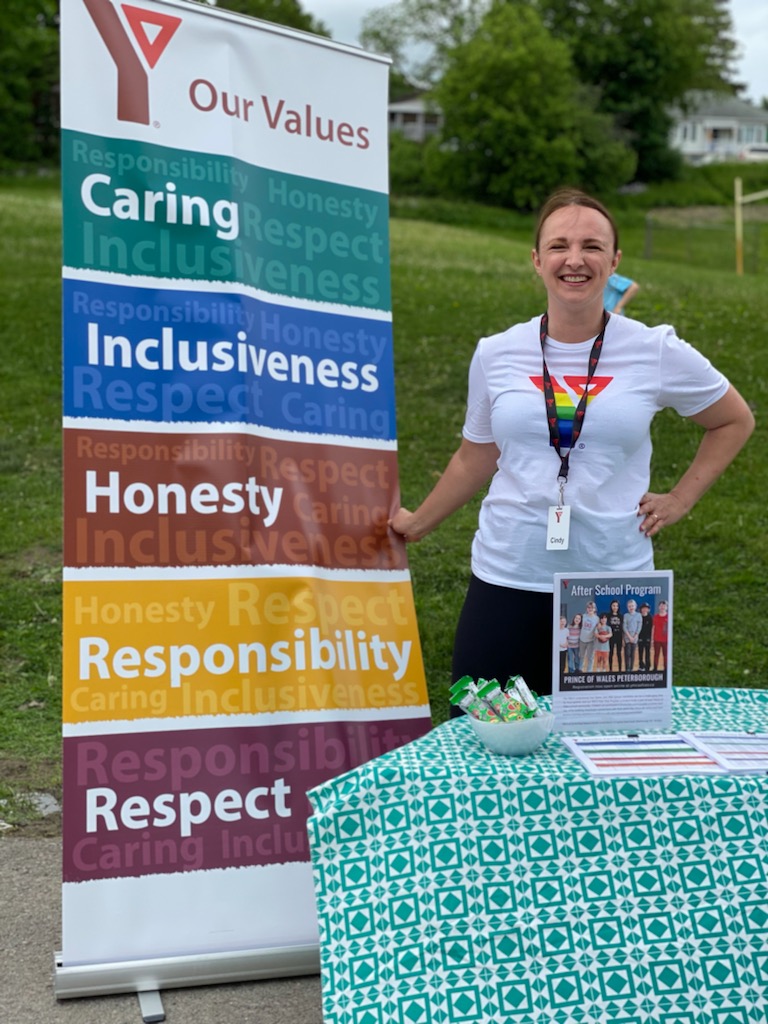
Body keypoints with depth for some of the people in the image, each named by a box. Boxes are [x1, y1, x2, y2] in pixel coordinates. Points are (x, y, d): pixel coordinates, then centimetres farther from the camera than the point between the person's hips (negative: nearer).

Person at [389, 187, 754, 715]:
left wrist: (680, 500, 5)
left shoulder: (658, 353, -2)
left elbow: (735, 421, 14)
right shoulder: (496, 354, 2)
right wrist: (417, 523, 22)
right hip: (507, 579, 1)